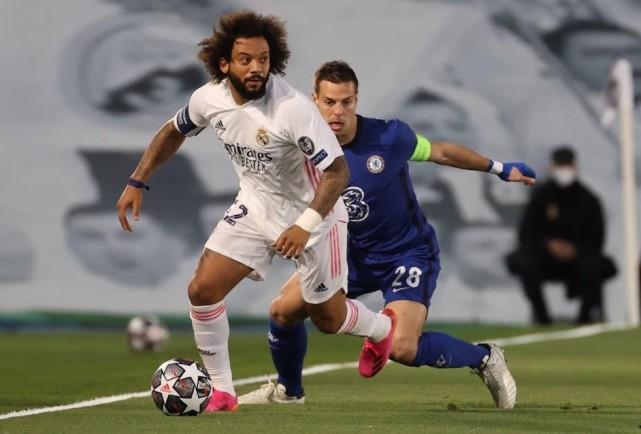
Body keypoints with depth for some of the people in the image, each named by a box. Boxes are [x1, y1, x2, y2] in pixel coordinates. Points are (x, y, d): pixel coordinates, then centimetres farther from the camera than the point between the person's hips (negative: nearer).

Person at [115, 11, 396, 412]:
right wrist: (137, 183, 5)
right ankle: (221, 392, 6)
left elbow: (338, 171, -31)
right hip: (255, 208, 5)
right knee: (203, 290, -9)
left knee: (328, 319, 10)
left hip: (313, 213, -5)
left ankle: (382, 328, 46)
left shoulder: (293, 108, -32)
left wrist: (305, 225, -40)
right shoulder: (209, 99, -13)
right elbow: (173, 133, 9)